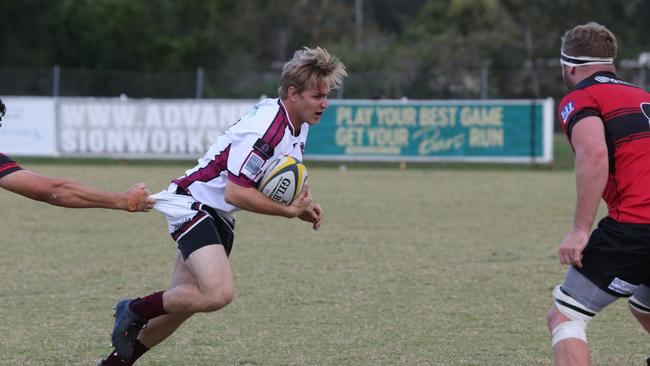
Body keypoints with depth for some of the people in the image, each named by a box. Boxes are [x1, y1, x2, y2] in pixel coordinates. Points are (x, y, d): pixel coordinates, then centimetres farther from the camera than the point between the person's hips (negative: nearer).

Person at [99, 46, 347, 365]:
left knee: (181, 304, 12)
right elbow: (235, 193, -28)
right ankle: (135, 310, -6)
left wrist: (303, 205, 1)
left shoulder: (299, 125, 3)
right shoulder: (266, 127, -27)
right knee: (219, 293, -27)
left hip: (219, 217, 10)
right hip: (192, 204, -10)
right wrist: (289, 211, -22)